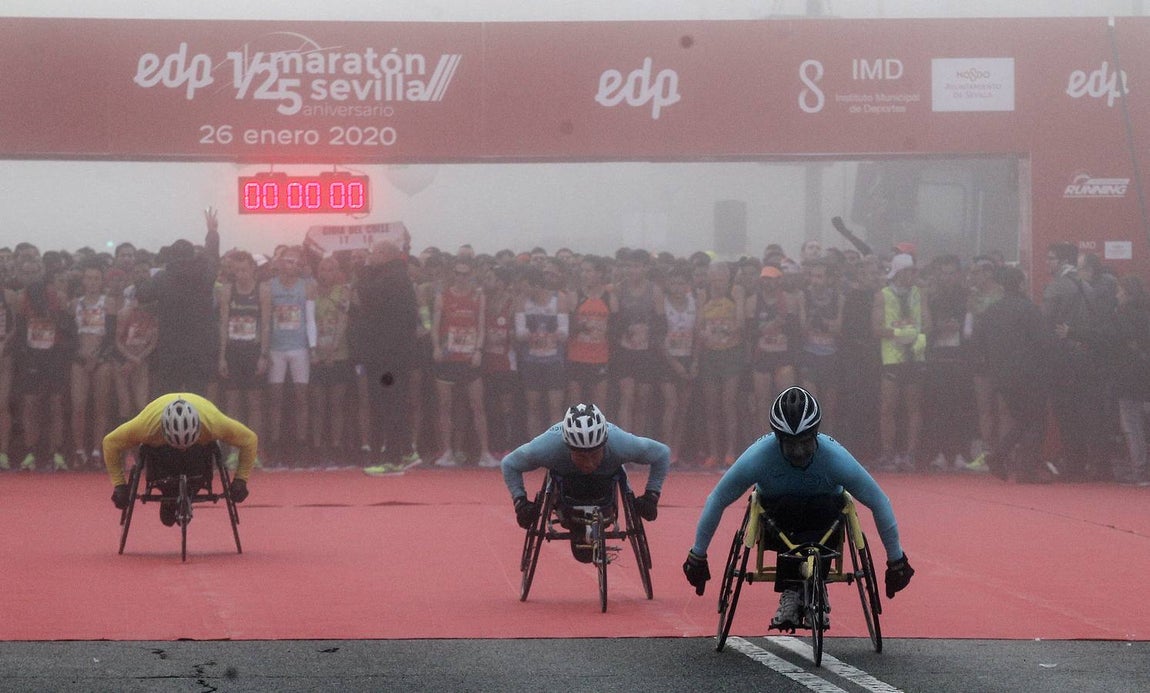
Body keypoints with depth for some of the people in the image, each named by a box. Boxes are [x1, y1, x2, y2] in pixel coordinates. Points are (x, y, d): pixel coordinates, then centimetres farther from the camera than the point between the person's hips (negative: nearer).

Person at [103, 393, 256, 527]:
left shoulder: (213, 422, -43)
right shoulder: (146, 424, -43)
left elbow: (249, 439, -26)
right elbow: (111, 442, -27)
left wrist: (241, 480, -26)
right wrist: (119, 484, -25)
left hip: (202, 445, 0)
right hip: (158, 447, 0)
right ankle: (168, 501, 18)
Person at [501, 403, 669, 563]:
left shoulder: (620, 444, -43)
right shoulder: (548, 447, -44)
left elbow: (662, 454, -24)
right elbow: (510, 464, -24)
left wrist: (652, 495, -30)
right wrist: (520, 501, -34)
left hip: (606, 476, 1)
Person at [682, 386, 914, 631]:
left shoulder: (836, 458, -29)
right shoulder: (757, 457, -29)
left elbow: (880, 503, -17)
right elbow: (717, 500, -16)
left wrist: (896, 560, -12)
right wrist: (697, 556, -10)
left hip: (822, 518, 1)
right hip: (777, 518, -1)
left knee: (828, 507, -35)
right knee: (789, 506, -36)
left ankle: (792, 593, -29)